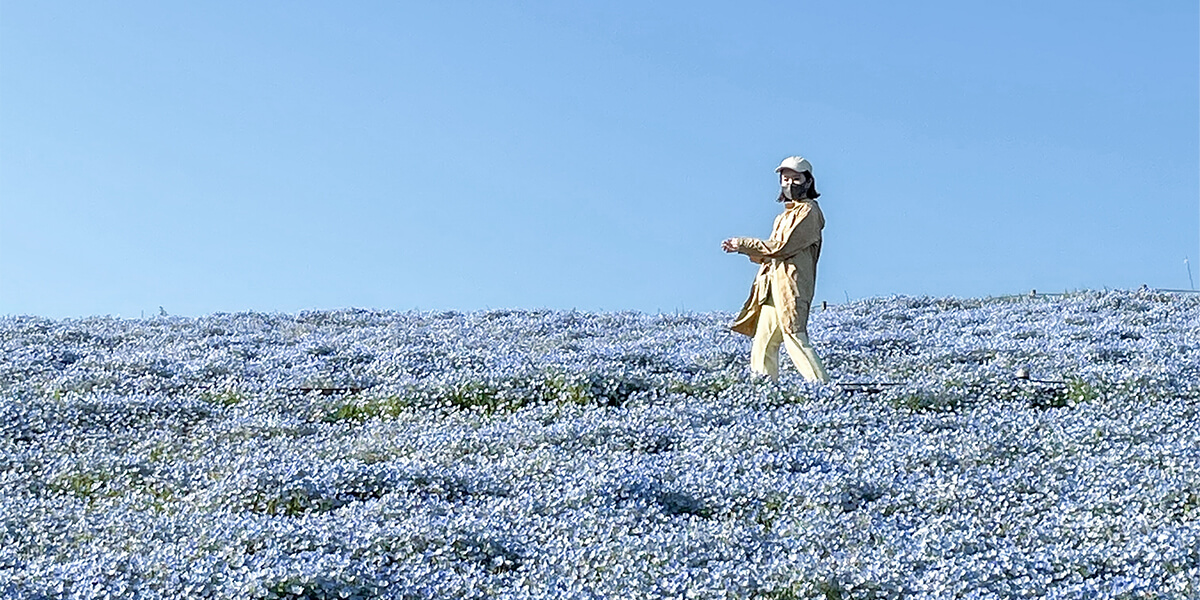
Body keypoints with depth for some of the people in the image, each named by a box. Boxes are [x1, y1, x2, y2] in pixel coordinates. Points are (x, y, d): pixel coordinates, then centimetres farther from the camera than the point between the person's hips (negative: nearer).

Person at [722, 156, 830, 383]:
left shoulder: (808, 211, -5)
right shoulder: (784, 216, 24)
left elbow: (780, 247, -14)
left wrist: (742, 244, -7)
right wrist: (740, 248, 8)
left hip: (791, 286, -9)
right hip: (773, 289, 9)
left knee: (795, 339, -16)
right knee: (763, 344, 6)